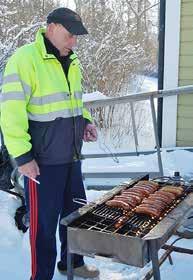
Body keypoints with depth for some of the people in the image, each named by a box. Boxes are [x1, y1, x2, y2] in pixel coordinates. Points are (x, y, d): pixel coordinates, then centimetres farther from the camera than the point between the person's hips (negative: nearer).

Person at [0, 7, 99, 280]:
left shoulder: (71, 62, 9)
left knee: (76, 212, 20)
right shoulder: (25, 59, -16)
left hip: (71, 157, 8)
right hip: (43, 161, -8)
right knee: (44, 222, 6)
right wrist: (23, 156, -20)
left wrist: (85, 120, 5)